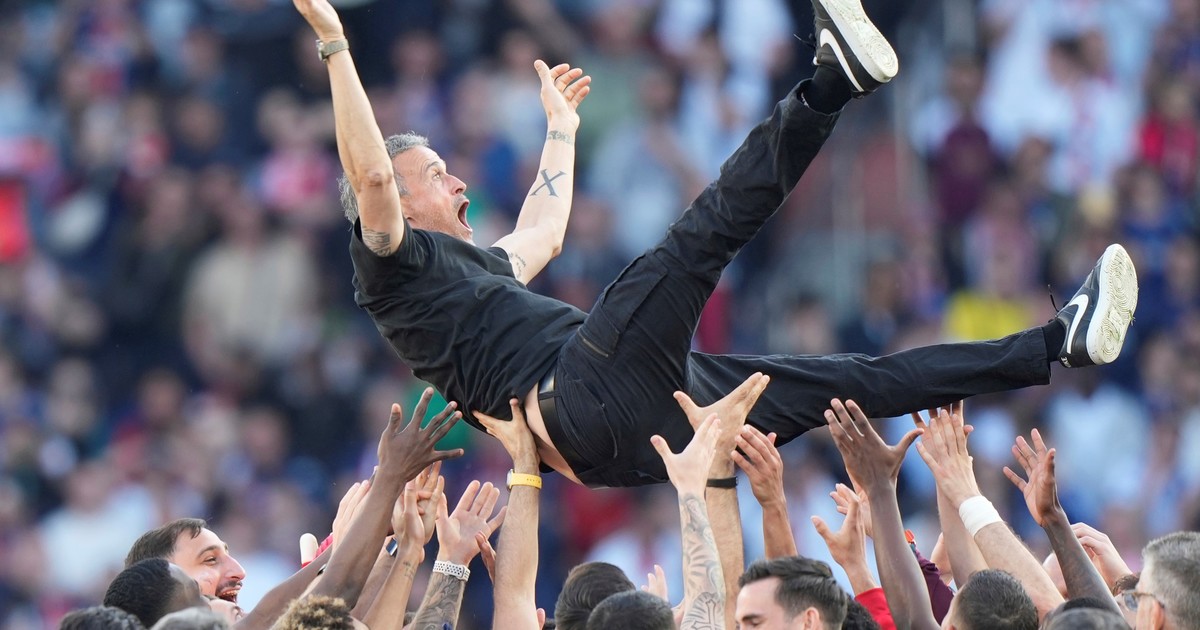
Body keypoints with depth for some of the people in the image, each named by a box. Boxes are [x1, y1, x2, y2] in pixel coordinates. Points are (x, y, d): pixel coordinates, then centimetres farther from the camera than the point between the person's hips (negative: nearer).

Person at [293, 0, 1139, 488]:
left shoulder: (477, 265, 33)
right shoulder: (395, 264, 5)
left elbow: (542, 233, 52)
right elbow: (367, 173, -11)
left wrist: (561, 128, 63)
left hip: (640, 429, 10)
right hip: (581, 399, -9)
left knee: (858, 382, 6)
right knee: (696, 243, -23)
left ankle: (1060, 345, 4)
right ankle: (832, 81, -28)